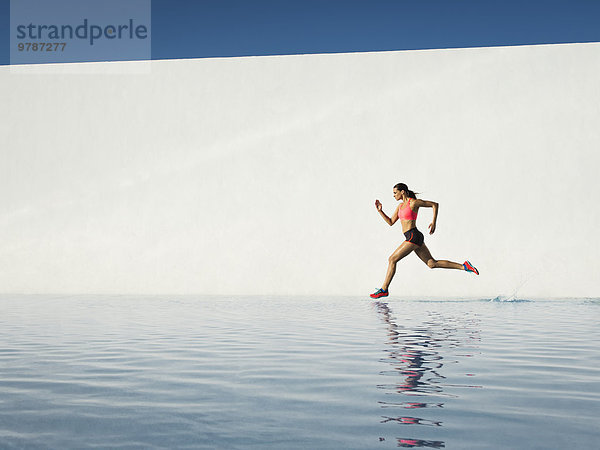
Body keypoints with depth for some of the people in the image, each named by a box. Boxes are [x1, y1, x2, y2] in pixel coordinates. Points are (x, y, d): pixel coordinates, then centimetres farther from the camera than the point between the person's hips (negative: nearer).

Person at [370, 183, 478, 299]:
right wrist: (380, 211, 9)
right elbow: (391, 222, 18)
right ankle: (463, 266, 11)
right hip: (413, 237, 10)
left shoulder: (414, 202, -8)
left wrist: (434, 222, -8)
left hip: (413, 236, -10)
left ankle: (384, 290, -4)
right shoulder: (400, 206, 17)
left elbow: (435, 204, -2)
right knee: (432, 263, 10)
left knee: (392, 259, -9)